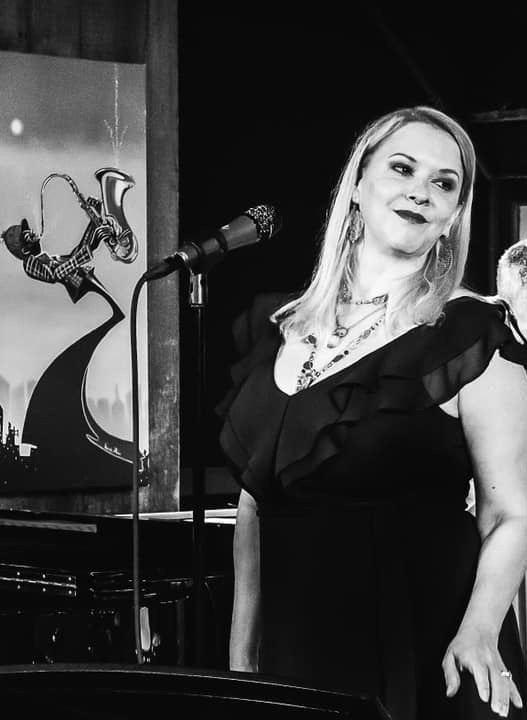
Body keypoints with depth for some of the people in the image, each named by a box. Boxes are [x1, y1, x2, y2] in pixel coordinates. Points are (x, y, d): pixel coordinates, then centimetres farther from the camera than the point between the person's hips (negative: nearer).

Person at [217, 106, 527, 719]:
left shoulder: (469, 335, -5)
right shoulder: (278, 329, 8)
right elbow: (254, 504, 11)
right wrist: (240, 659, 8)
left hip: (424, 661, -4)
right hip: (293, 648, 4)